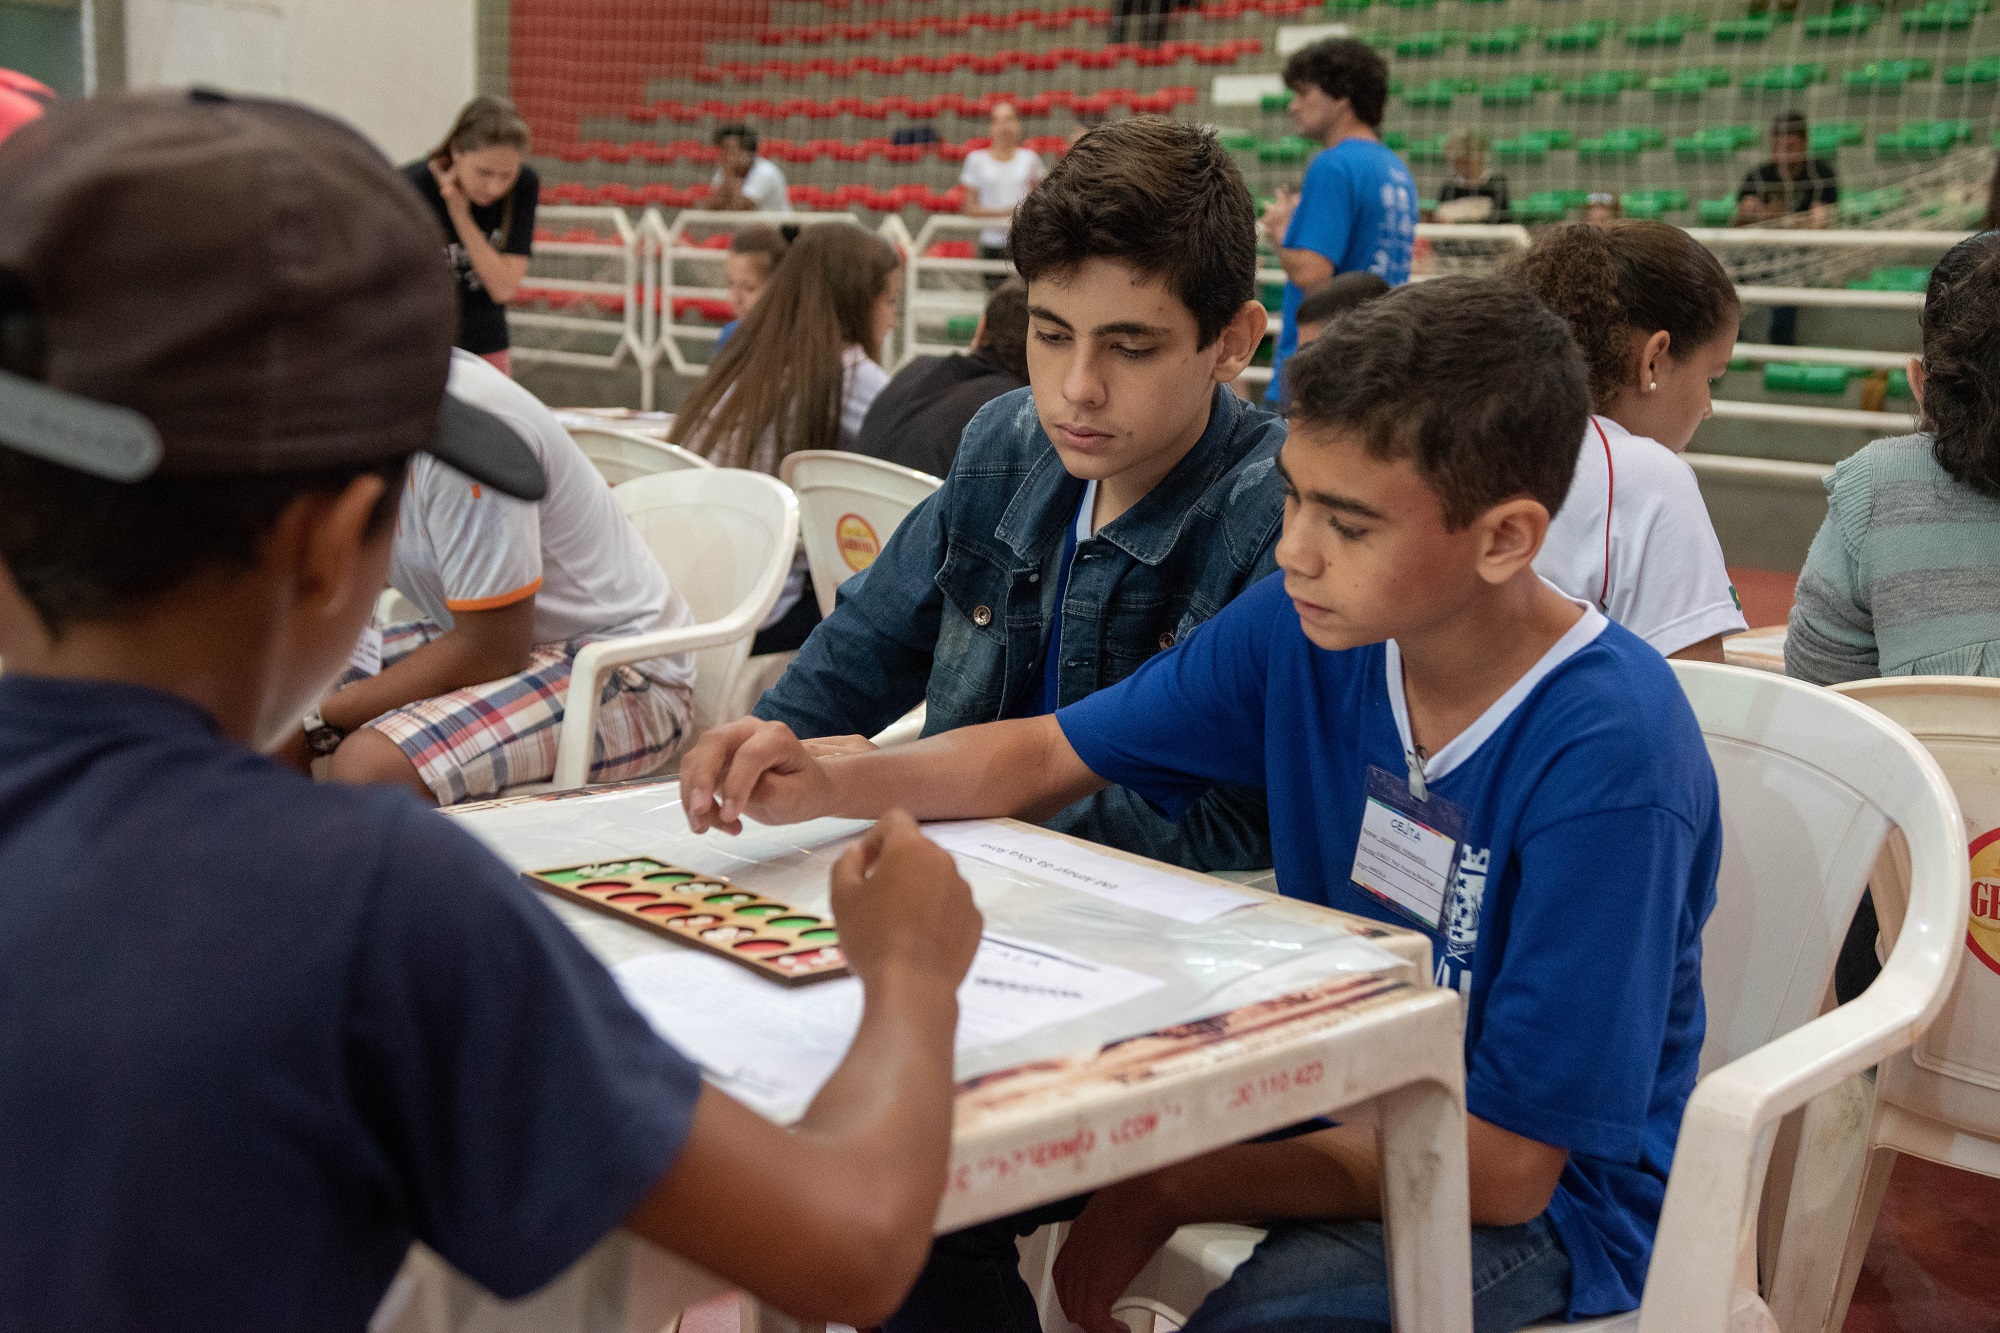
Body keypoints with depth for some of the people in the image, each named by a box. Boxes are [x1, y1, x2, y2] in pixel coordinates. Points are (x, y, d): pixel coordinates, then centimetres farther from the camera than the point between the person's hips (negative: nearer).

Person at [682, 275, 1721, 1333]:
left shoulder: (1605, 762, -28)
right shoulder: (1307, 625, -9)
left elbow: (1503, 1165, -24)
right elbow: (1056, 755, 3)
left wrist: (1166, 1190, -19)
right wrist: (825, 783, -15)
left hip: (1540, 1193, -6)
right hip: (1326, 1086, 6)